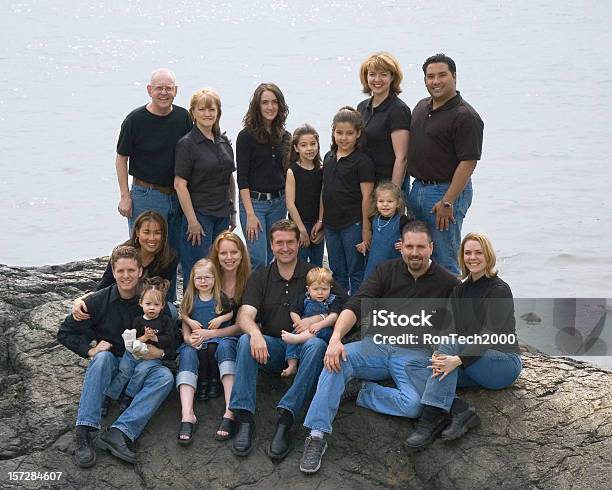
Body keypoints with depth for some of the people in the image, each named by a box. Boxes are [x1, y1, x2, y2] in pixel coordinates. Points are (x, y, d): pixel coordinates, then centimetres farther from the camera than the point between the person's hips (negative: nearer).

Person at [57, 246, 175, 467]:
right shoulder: (98, 301, -4)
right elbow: (65, 332, 2)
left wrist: (161, 352, -17)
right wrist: (89, 350, -14)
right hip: (110, 366, -1)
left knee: (165, 377, -30)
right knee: (103, 357, -35)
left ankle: (120, 432, -44)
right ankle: (84, 433, -43)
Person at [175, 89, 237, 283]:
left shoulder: (224, 142, 11)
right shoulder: (187, 144, -9)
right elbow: (180, 184, -13)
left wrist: (232, 212, 15)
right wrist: (192, 221, -17)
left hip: (222, 215, 6)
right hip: (199, 214, -6)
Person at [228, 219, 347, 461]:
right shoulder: (260, 277, 9)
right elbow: (244, 316, -6)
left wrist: (319, 319, -18)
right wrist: (255, 333, -29)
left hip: (302, 344, -1)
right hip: (272, 346, 2)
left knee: (316, 345, -35)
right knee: (246, 341, -29)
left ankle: (285, 418, -41)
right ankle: (245, 419, -35)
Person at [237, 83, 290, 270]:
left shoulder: (284, 137, 9)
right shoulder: (247, 136, -7)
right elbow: (242, 178, -10)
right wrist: (250, 214, -16)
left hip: (278, 203, 5)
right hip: (254, 202, -5)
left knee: (271, 259, 9)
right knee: (258, 260, -9)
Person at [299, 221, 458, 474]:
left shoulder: (446, 282, 1)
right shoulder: (387, 270, 6)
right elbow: (356, 305, -6)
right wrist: (336, 338, -23)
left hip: (414, 354, -2)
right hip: (377, 345, 2)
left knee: (415, 404, -32)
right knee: (337, 360, -28)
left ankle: (362, 393, -8)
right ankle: (317, 436, -27)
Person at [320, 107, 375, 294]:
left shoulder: (362, 161, -10)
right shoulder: (329, 158, 10)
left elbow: (366, 196, -11)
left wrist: (366, 229, -13)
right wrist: (321, 220, 15)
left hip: (353, 224, -6)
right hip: (331, 225, 6)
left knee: (356, 272, 3)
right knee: (337, 272, 15)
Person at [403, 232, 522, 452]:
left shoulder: (500, 290, -7)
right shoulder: (460, 290, 14)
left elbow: (490, 334, -22)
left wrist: (458, 359, -37)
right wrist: (439, 355, -20)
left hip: (504, 363, -7)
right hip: (474, 369, 7)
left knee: (450, 345, -31)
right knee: (413, 364, -13)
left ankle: (431, 418, -41)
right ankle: (459, 410, -34)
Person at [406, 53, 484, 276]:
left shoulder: (465, 116, -14)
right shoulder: (421, 107, 12)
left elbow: (468, 162, -18)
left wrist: (448, 202, -22)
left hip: (447, 190, -8)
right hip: (417, 188, 8)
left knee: (444, 261, -3)